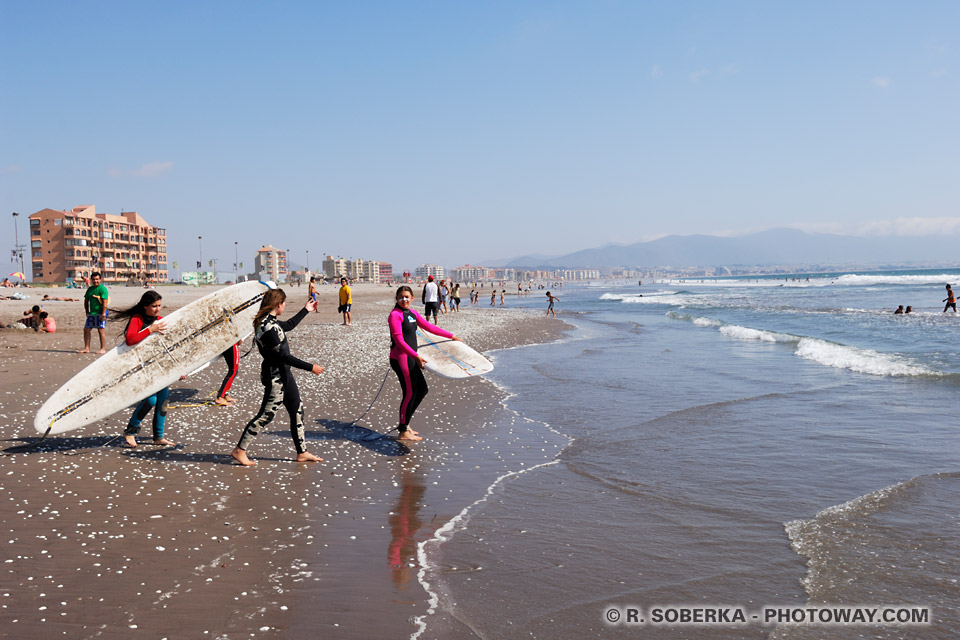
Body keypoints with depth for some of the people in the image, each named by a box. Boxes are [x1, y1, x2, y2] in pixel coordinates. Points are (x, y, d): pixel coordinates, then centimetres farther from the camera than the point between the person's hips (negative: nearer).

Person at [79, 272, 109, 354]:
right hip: (91, 313, 8)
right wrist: (87, 312, 16)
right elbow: (86, 301, 23)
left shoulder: (102, 289, -8)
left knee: (100, 330, -6)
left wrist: (103, 314, -21)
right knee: (86, 329, 6)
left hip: (100, 313, -8)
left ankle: (103, 349, 0)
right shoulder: (90, 289, 15)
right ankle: (86, 348, 11)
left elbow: (105, 302, -15)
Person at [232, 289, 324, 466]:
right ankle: (240, 450, 11)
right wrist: (310, 367, -18)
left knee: (297, 410, 13)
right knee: (266, 414, -2)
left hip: (283, 373, 10)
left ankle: (302, 452, 21)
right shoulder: (268, 327, -24)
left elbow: (289, 325, 29)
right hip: (274, 376, -10)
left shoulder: (270, 321, 6)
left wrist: (305, 310, 39)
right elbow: (284, 356, -24)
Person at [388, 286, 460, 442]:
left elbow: (429, 327, 20)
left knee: (422, 389, 14)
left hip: (411, 358, 9)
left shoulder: (412, 313, 12)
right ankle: (403, 432, 5)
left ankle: (404, 423, 25)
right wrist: (416, 356, -28)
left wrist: (451, 336, 22)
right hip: (400, 358, -9)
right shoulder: (395, 315, -14)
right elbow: (399, 340, -21)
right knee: (410, 393, -6)